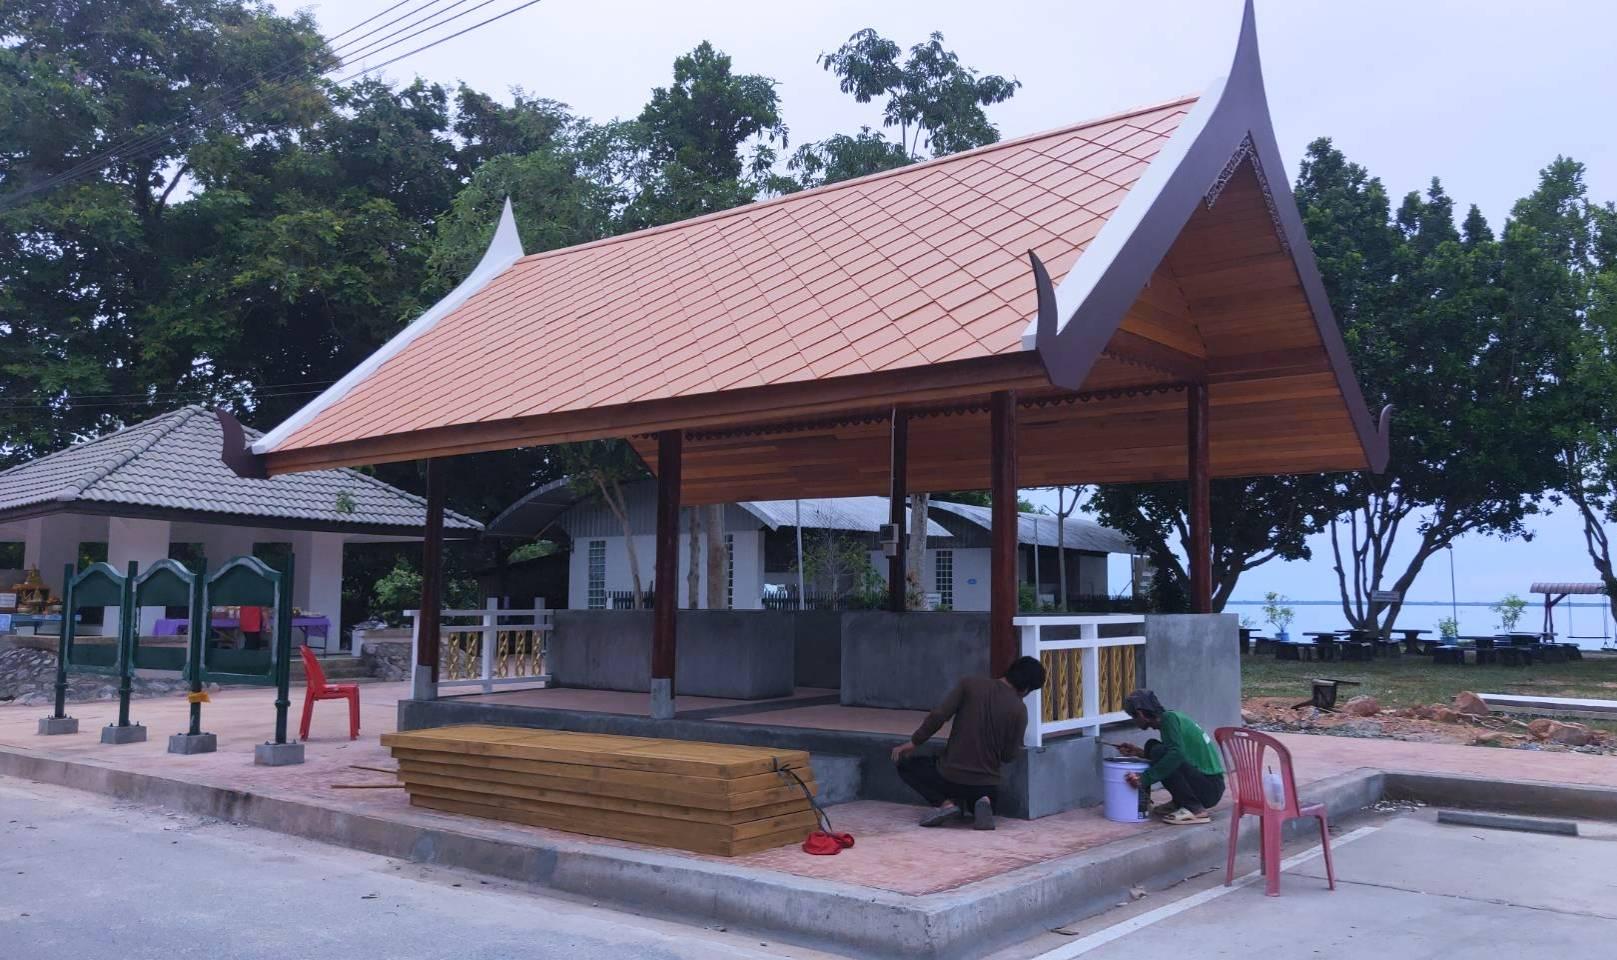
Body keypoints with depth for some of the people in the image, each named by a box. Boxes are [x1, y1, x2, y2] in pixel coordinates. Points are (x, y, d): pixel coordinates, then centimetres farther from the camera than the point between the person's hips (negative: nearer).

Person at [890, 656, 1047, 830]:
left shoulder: (971, 684, -8)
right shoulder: (1019, 710, -8)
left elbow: (938, 716, -12)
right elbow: (1008, 756, -3)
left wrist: (913, 742, 1)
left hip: (949, 776, -2)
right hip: (985, 784, 2)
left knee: (906, 764, 23)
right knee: (989, 795, 37)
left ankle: (947, 802, 0)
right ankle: (983, 803, -1)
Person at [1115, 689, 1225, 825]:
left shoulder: (1169, 718, -14)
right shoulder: (1170, 718, 13)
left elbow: (1176, 755, -29)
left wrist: (1144, 778, -28)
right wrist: (1138, 752, 20)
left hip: (1210, 787, -9)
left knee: (1159, 751, -22)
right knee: (1152, 747, 9)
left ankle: (1195, 809, -14)